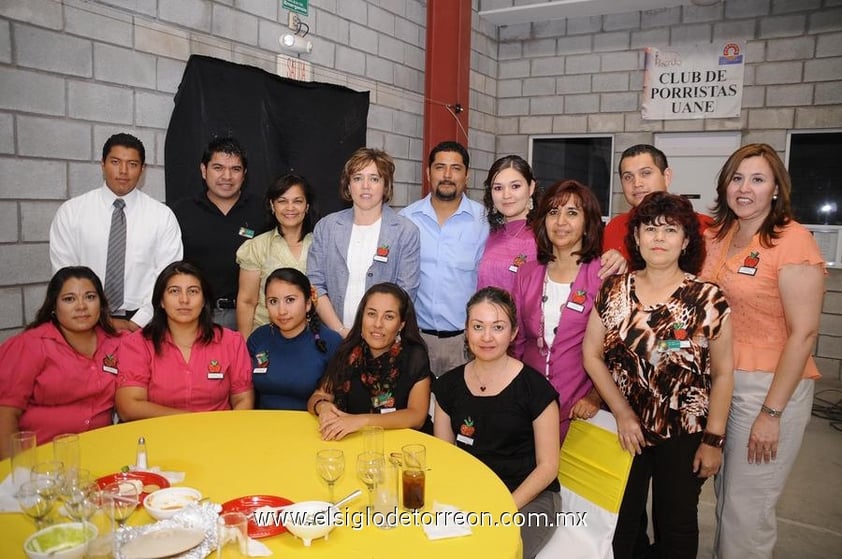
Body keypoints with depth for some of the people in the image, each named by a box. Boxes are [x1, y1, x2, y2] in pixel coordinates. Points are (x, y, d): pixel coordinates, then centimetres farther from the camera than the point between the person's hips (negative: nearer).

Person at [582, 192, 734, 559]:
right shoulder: (613, 291, -4)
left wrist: (713, 440, -5)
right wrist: (622, 413, -7)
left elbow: (722, 374, -5)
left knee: (676, 527, 14)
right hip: (625, 430, 2)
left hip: (684, 435, -1)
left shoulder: (708, 299, -9)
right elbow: (591, 354, -1)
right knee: (618, 522, 14)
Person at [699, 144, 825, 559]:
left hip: (770, 386, -6)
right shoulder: (715, 237, 6)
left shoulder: (792, 240, -13)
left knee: (746, 510, 7)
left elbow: (804, 333, -15)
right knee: (725, 498, 20)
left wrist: (771, 413, -16)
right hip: (719, 381, 6)